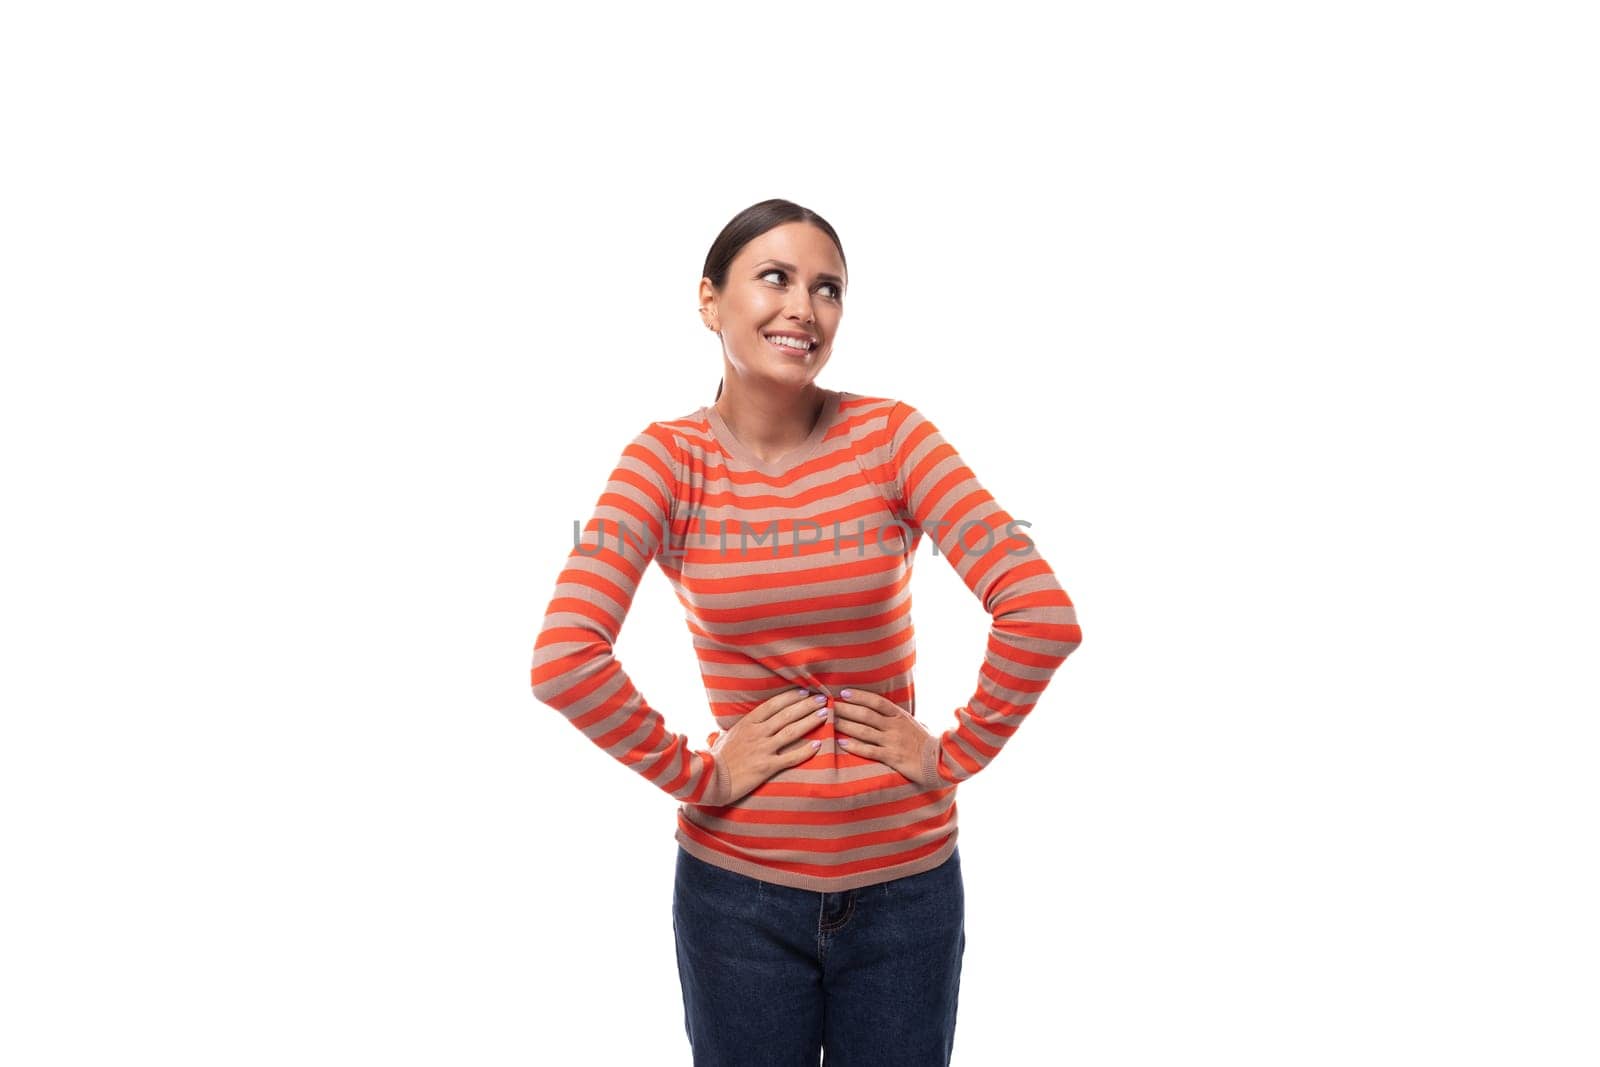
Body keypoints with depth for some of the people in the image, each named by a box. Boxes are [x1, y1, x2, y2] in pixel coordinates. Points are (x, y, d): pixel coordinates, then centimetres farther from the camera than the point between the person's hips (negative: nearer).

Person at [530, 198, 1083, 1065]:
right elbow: (563, 659, -18)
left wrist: (958, 755, -10)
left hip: (906, 883, 1)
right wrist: (696, 776, -14)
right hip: (738, 886, 0)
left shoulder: (891, 436, -7)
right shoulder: (669, 458, -8)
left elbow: (1042, 615, -13)